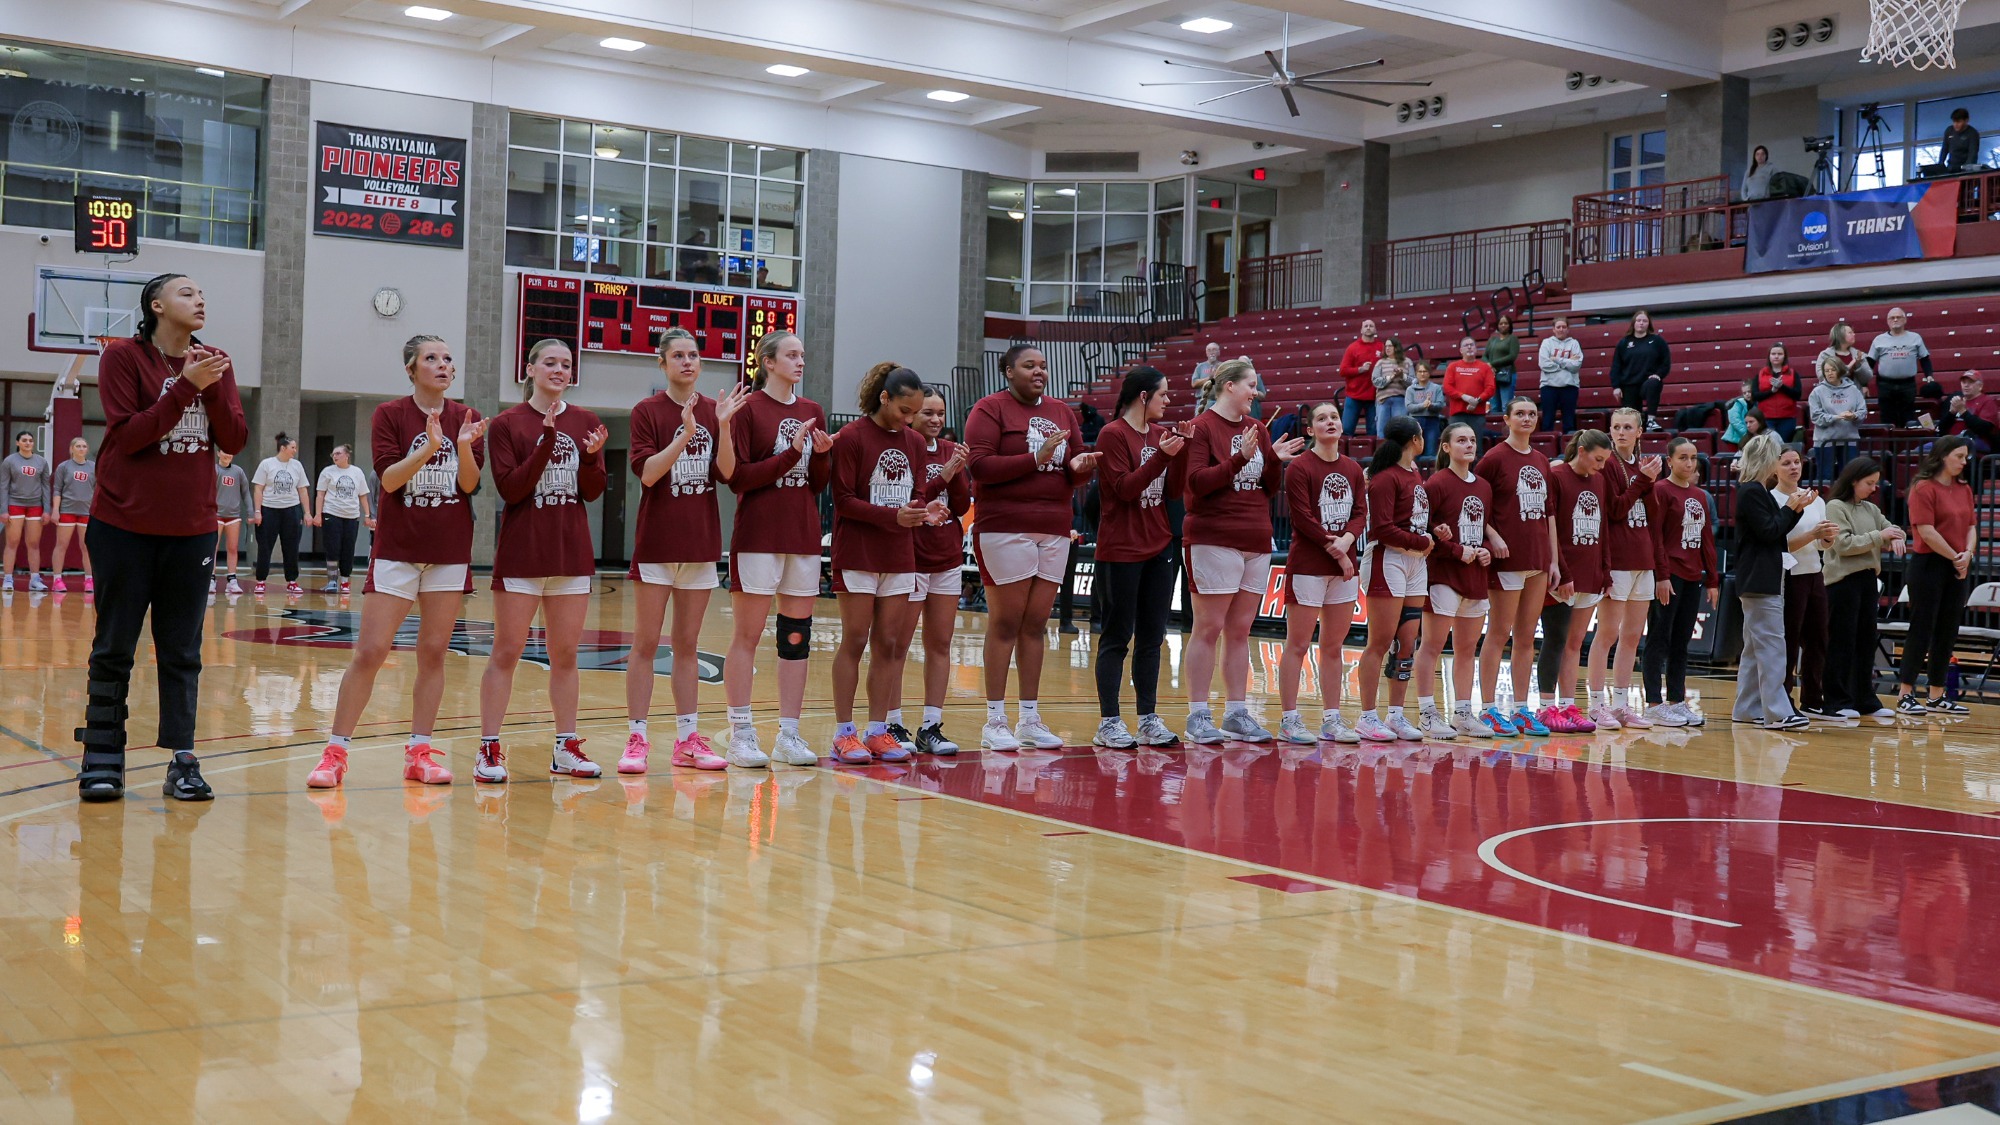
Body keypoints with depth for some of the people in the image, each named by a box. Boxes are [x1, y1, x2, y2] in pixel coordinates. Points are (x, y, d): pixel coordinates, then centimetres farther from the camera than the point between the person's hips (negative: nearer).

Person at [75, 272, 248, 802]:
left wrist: (213, 389, -13)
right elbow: (128, 434, -13)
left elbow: (235, 441, 2)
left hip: (192, 528, 4)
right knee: (114, 647, 2)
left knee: (182, 652, 5)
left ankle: (182, 761, 7)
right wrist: (186, 386, -18)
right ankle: (103, 757, 11)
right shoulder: (124, 356, -3)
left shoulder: (215, 364, 9)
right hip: (125, 524, -3)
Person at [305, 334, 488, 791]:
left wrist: (463, 445, -20)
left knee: (434, 652, 5)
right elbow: (389, 478, -14)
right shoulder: (390, 414, -3)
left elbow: (470, 484, -3)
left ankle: (419, 752, 13)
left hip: (450, 553, 3)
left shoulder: (466, 419, 5)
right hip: (397, 549, -3)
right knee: (369, 652, -6)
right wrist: (428, 447, -27)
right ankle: (335, 752, 2)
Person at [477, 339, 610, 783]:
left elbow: (593, 492, 3)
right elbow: (510, 489, -13)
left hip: (573, 553, 4)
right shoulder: (507, 424, -3)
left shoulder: (586, 423, 8)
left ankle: (565, 749, 16)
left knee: (565, 655, 9)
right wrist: (547, 439, -20)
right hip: (521, 553, -4)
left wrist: (591, 455, -16)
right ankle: (489, 750, 3)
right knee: (506, 653, -1)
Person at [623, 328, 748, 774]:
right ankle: (637, 740, 4)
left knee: (687, 645, 10)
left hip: (701, 542, 4)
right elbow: (646, 472, -14)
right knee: (646, 644, -1)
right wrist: (685, 434, -24)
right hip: (656, 543, -4)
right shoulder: (647, 410, -3)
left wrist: (723, 424, -18)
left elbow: (727, 471, -4)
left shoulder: (716, 410, 6)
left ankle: (688, 739, 15)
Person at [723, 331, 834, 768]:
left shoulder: (813, 412, 12)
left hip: (804, 536, 6)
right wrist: (790, 454, -16)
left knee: (797, 636, 6)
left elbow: (819, 485, 13)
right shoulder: (748, 409, -5)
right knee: (747, 635, -1)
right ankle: (741, 733, 7)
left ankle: (788, 736, 12)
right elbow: (737, 478, -10)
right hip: (759, 536, -5)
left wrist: (821, 455, -6)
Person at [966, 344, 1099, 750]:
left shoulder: (1062, 412, 16)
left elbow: (1077, 472, 18)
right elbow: (979, 465, -13)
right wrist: (1036, 459, -18)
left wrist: (1079, 466, -6)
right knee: (1006, 621, -3)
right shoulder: (990, 409, -1)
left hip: (1054, 529, 5)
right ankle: (994, 720, 3)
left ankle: (1030, 718, 13)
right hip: (1005, 528, -5)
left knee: (1036, 622, 8)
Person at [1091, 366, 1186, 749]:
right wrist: (1161, 455, -21)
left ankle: (1149, 720, 15)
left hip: (1159, 548, 7)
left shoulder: (1162, 433, 10)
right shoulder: (1113, 434, -9)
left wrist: (1182, 449, -5)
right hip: (1120, 550, -7)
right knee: (1116, 638, -2)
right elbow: (1123, 489, -15)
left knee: (1152, 638, 9)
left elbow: (1175, 489, 8)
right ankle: (1108, 723, 4)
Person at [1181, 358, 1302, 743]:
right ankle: (1198, 716, 2)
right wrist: (1240, 458, -21)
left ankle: (1236, 713, 14)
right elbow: (1197, 482, -14)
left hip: (1256, 541, 7)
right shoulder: (1202, 427, -5)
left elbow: (1272, 488, 14)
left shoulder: (1257, 429, 14)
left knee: (1240, 630, 9)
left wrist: (1276, 459, -4)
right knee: (1209, 628, -3)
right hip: (1214, 541, -7)